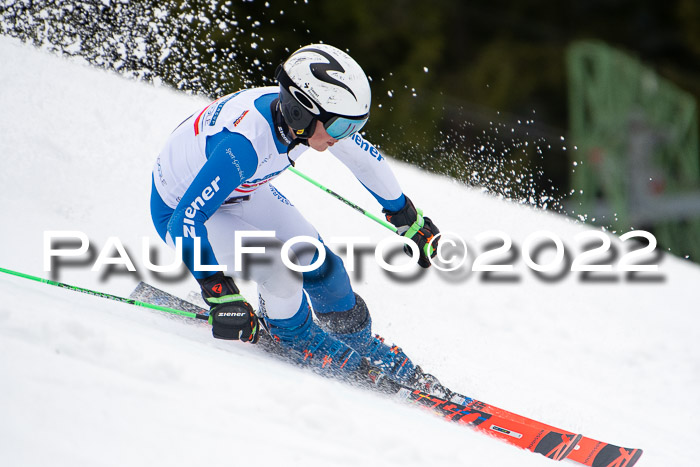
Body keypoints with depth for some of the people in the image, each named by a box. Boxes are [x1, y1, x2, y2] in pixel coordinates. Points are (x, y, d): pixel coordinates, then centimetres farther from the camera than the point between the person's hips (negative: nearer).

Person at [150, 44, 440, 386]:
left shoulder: (304, 114, -21)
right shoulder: (243, 145, -44)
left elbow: (364, 158, -1)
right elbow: (186, 220, -43)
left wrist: (408, 219, 10)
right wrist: (219, 295, -46)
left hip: (238, 190, 6)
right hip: (177, 207, -6)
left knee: (313, 256, 2)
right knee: (280, 272, -19)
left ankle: (360, 344, 26)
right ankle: (297, 335, 13)